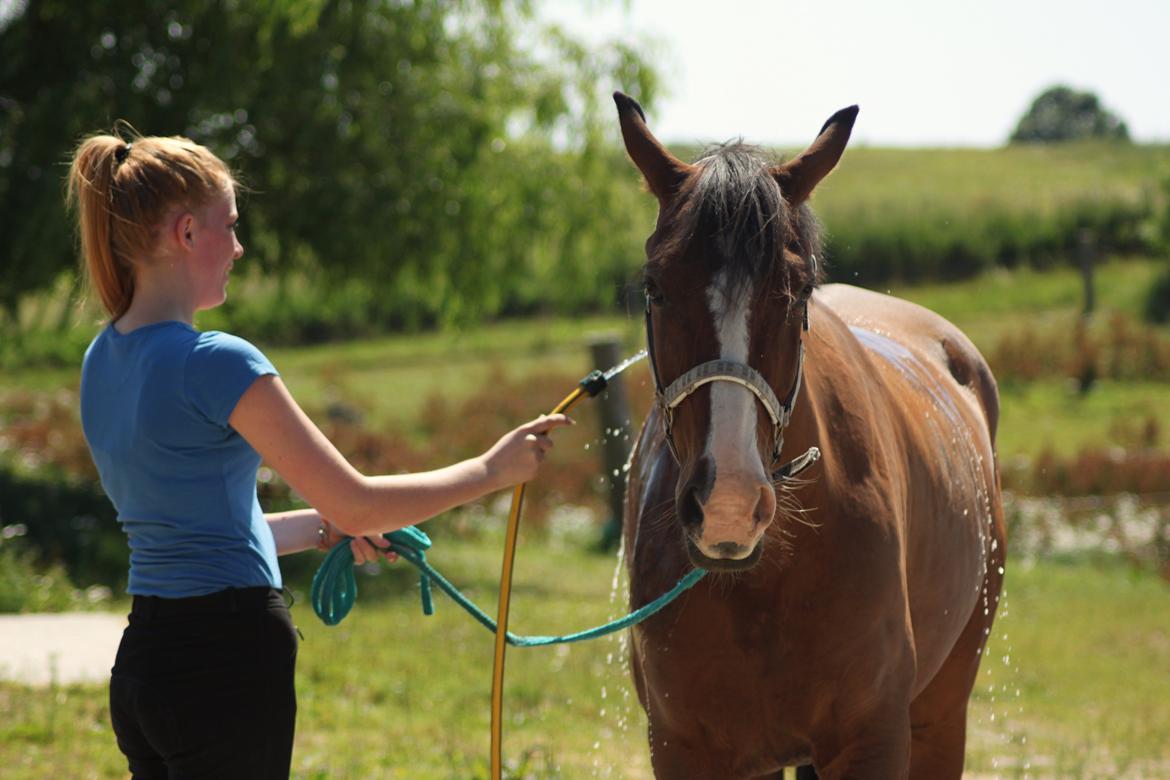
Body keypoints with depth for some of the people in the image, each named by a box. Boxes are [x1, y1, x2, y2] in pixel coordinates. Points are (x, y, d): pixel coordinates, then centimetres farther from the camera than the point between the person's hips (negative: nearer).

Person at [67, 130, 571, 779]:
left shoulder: (103, 361, 10)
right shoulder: (214, 362, -17)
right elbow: (356, 502, -14)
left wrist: (323, 529, 19)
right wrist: (490, 470, -2)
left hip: (140, 669, 9)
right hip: (227, 661, -9)